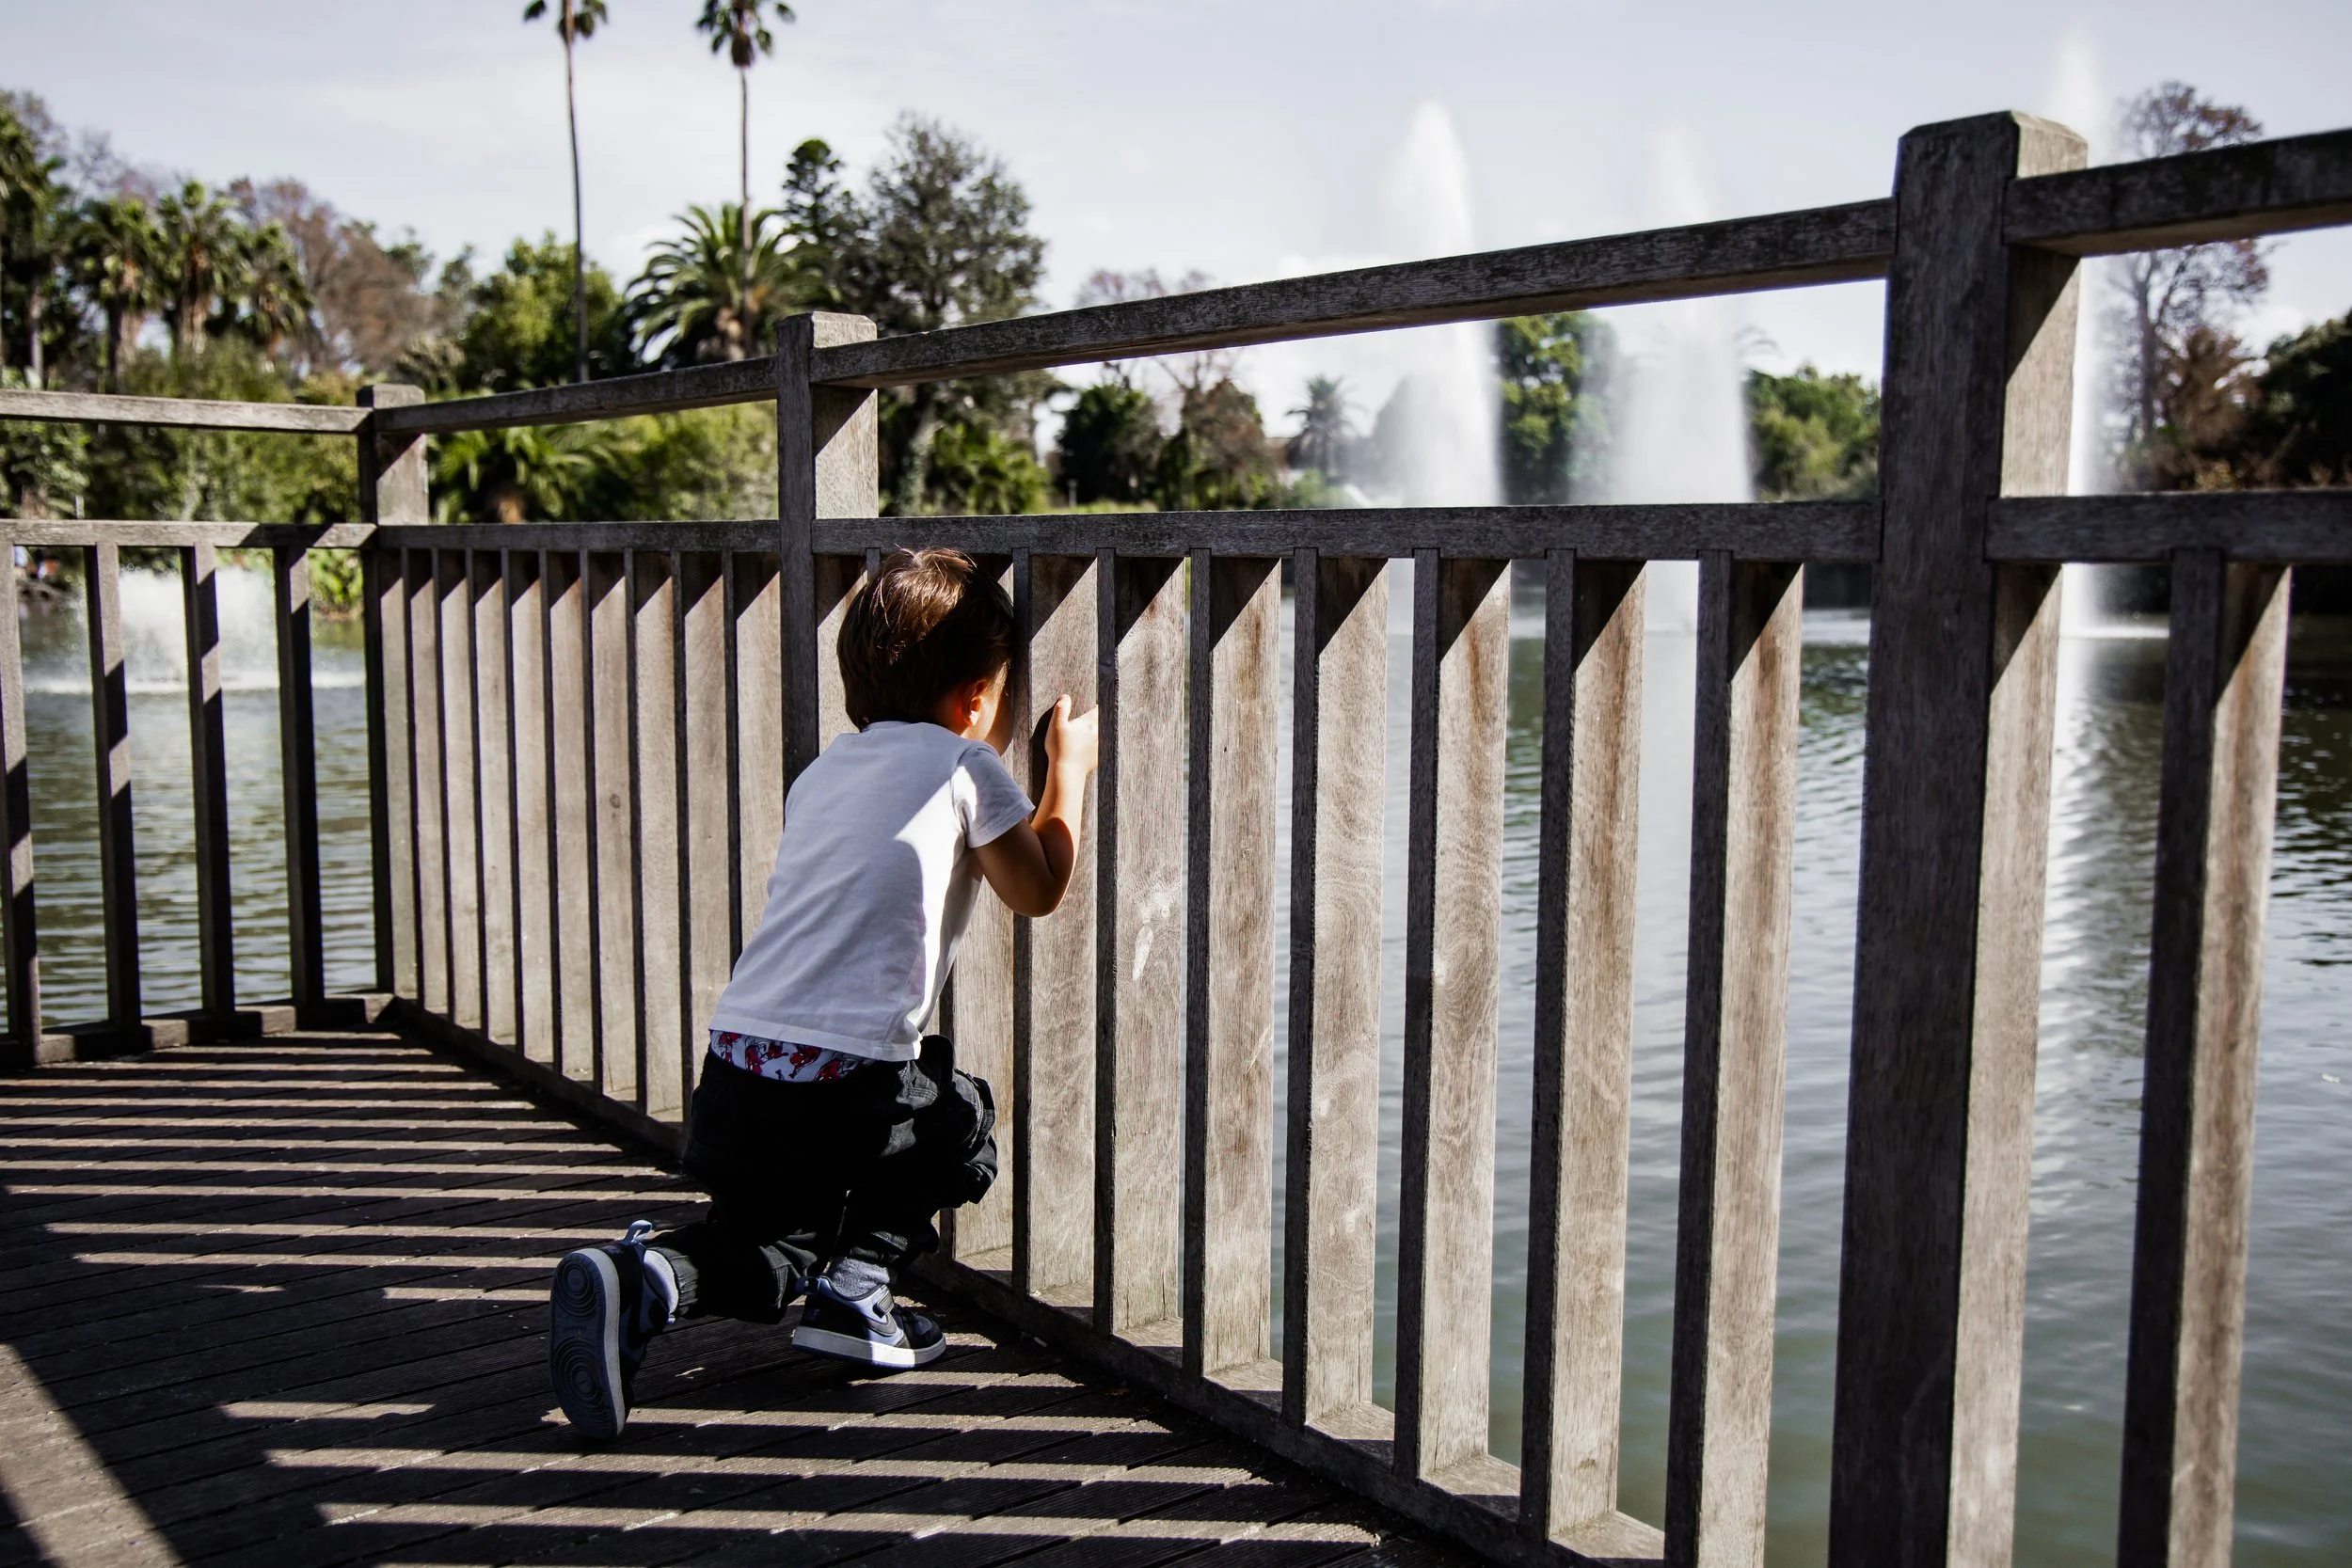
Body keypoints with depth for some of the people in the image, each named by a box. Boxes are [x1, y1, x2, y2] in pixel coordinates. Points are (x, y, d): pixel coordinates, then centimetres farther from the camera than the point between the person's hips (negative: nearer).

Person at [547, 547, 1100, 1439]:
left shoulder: (820, 774, 21)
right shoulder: (965, 764, 2)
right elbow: (1038, 891, 13)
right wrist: (1068, 770, 27)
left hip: (735, 1064, 6)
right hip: (847, 1077, -6)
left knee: (764, 1248, 25)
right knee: (963, 1119, 25)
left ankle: (644, 1281, -5)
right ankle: (855, 1284, 9)